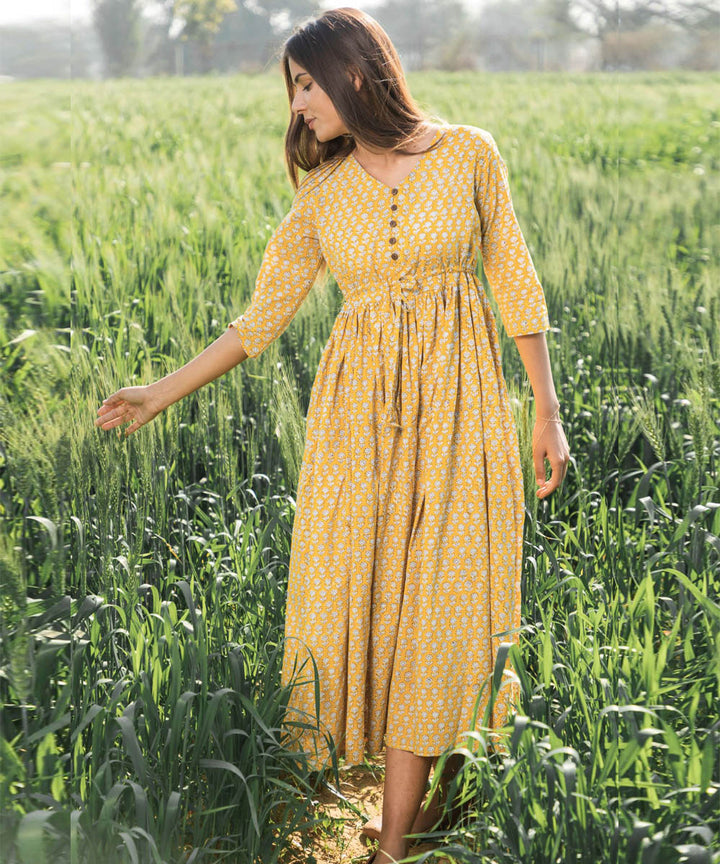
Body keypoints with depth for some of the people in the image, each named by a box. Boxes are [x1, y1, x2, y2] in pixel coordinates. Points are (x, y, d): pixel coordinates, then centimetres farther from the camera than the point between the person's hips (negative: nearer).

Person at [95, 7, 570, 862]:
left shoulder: (469, 153, -2)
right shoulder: (321, 195, 4)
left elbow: (514, 284, 1)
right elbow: (260, 318, 8)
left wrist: (546, 409, -1)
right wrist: (159, 394, 5)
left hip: (457, 408, -2)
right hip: (358, 409, 2)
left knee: (434, 606, -2)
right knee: (344, 599, 1)